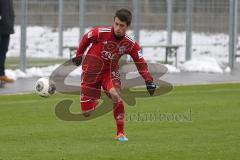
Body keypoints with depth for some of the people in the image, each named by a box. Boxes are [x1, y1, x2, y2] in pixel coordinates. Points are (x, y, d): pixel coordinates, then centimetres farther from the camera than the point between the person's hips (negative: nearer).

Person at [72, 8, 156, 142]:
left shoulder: (130, 44, -12)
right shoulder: (101, 32, -20)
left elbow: (140, 63, -7)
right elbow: (86, 39, -1)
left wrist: (149, 81, -15)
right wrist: (78, 56, 8)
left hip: (110, 71, 1)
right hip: (91, 69, -1)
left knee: (116, 96, -29)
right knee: (87, 112, -6)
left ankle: (120, 133, -13)